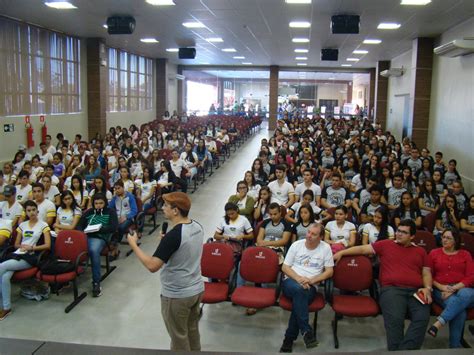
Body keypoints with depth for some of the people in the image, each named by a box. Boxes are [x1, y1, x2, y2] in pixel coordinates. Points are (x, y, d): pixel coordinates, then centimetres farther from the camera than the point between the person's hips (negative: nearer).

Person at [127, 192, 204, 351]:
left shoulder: (173, 235, -28)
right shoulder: (197, 227, -2)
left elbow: (152, 266, -28)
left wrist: (133, 244, -18)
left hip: (177, 295, -8)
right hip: (197, 289, 8)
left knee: (179, 337, 12)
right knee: (192, 329, 25)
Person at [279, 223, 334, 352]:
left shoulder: (326, 248, 3)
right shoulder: (296, 245, 4)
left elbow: (329, 271, 3)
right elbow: (285, 267, 4)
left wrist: (311, 280, -11)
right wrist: (298, 278, -14)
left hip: (310, 286, 0)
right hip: (291, 281, 0)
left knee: (299, 297, -34)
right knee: (299, 289, -37)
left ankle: (289, 339, -21)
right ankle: (306, 331, -29)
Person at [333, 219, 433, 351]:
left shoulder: (420, 251, 23)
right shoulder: (385, 244, 18)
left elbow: (427, 273, 21)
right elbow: (362, 249, 17)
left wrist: (427, 288, 1)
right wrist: (341, 252, 11)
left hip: (416, 292, 2)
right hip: (392, 289, -2)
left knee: (422, 318, -28)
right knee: (395, 318, -31)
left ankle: (405, 350, -29)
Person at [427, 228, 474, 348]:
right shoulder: (434, 253, 13)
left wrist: (454, 288, -13)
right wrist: (441, 287, -9)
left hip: (463, 289, 1)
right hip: (441, 291, -1)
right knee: (459, 310, -33)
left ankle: (438, 323, -42)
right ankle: (455, 345, -25)